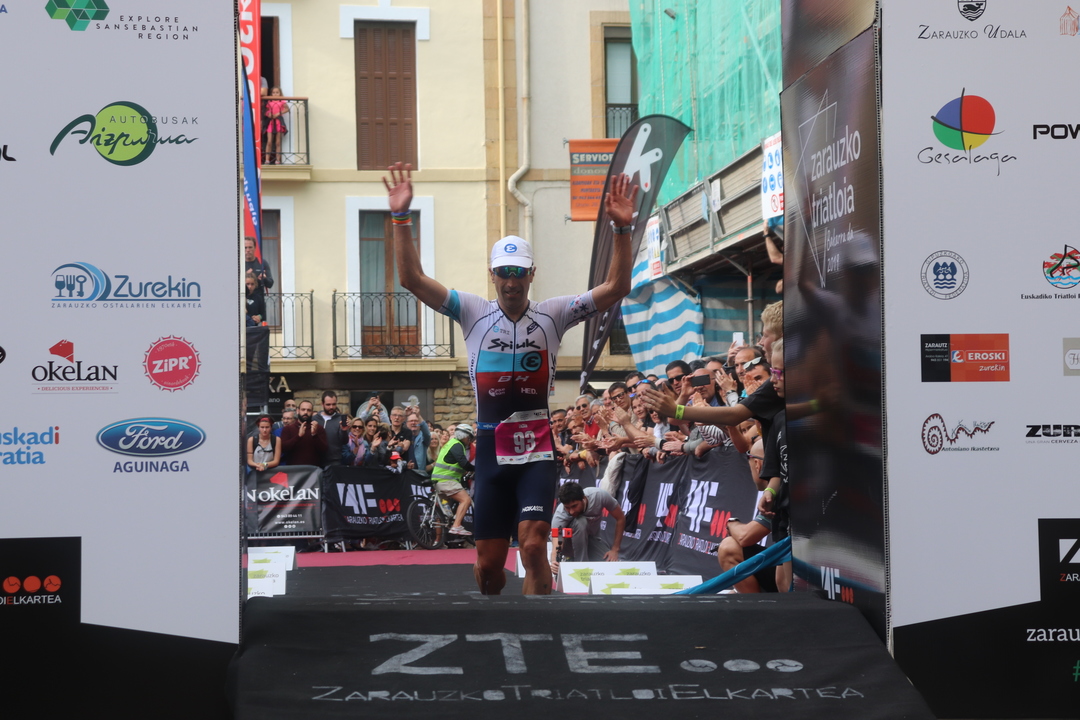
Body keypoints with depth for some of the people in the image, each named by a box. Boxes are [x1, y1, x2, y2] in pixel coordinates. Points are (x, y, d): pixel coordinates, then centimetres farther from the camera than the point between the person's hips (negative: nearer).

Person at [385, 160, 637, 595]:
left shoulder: (552, 314, 3)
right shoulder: (473, 312, 4)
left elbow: (615, 288, -5)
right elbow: (412, 278, -4)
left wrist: (622, 229, -17)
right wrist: (401, 217, -13)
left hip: (538, 451, -1)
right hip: (491, 450, 1)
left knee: (534, 547, -17)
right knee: (488, 563, 7)